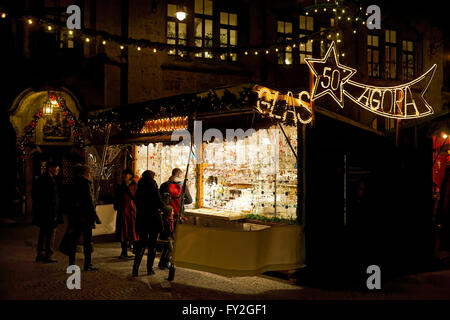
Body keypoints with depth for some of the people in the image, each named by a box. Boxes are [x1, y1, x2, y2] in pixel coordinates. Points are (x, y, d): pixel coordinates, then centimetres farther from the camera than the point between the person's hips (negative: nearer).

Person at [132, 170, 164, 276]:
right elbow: (159, 204, -11)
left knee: (141, 244, 10)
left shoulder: (139, 189, 3)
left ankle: (135, 269, -1)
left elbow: (138, 205, 9)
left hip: (141, 220, 4)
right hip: (153, 219, -4)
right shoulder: (153, 188, -11)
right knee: (152, 245, 7)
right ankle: (150, 269, 10)